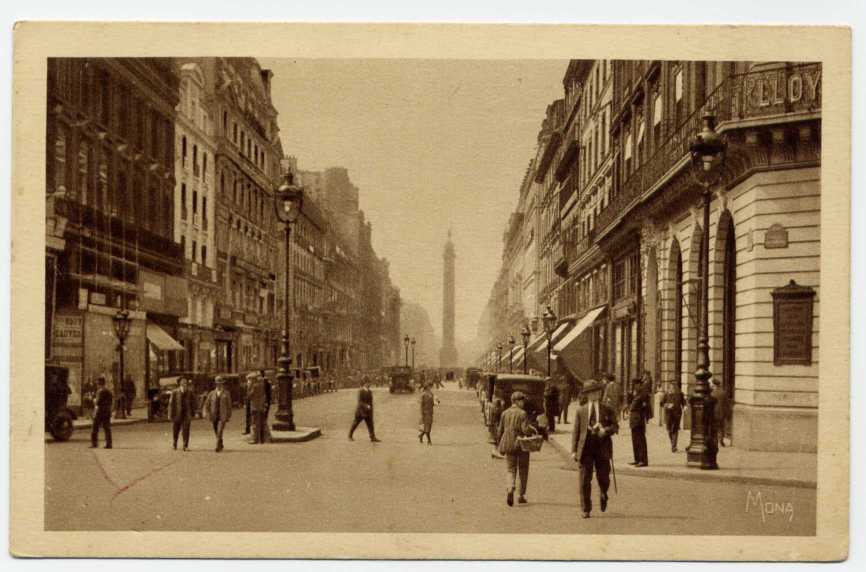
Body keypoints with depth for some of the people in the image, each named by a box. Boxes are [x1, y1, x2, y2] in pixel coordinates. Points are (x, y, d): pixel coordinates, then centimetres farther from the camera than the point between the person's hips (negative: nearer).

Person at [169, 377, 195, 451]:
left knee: (186, 431, -6)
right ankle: (174, 445, 30)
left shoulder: (190, 393, 2)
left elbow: (193, 404, 8)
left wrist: (192, 414, 6)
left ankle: (185, 446, -3)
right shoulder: (175, 392, -4)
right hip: (176, 415, 0)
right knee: (175, 430, 10)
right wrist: (170, 414, -5)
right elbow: (171, 404, -2)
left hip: (186, 415, 0)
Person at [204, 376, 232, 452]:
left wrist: (229, 416, 4)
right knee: (216, 433, 12)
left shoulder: (226, 394, 0)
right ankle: (220, 445, 31)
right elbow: (207, 404, 8)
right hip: (214, 416, 3)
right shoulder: (212, 394, 5)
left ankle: (218, 447, -18)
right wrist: (206, 413, -3)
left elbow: (229, 405, 4)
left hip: (222, 416, -3)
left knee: (219, 432, -17)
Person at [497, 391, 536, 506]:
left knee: (511, 470, 7)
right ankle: (522, 495, 17)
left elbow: (500, 431, 9)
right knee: (523, 471, 13)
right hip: (522, 445, -3)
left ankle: (510, 489, -20)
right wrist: (533, 430, 1)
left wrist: (501, 446, 18)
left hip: (509, 446, 3)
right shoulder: (523, 413, -11)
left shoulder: (504, 413, 5)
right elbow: (525, 429, -20)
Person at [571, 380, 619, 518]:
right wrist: (574, 450, -2)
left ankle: (603, 495, 38)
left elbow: (615, 426, 5)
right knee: (585, 480, -3)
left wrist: (606, 430, -17)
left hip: (602, 447, 0)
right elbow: (576, 431, 5)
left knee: (603, 478, 3)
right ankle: (585, 509, 6)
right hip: (586, 448, 0)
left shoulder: (608, 410, 9)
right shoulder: (581, 411, 8)